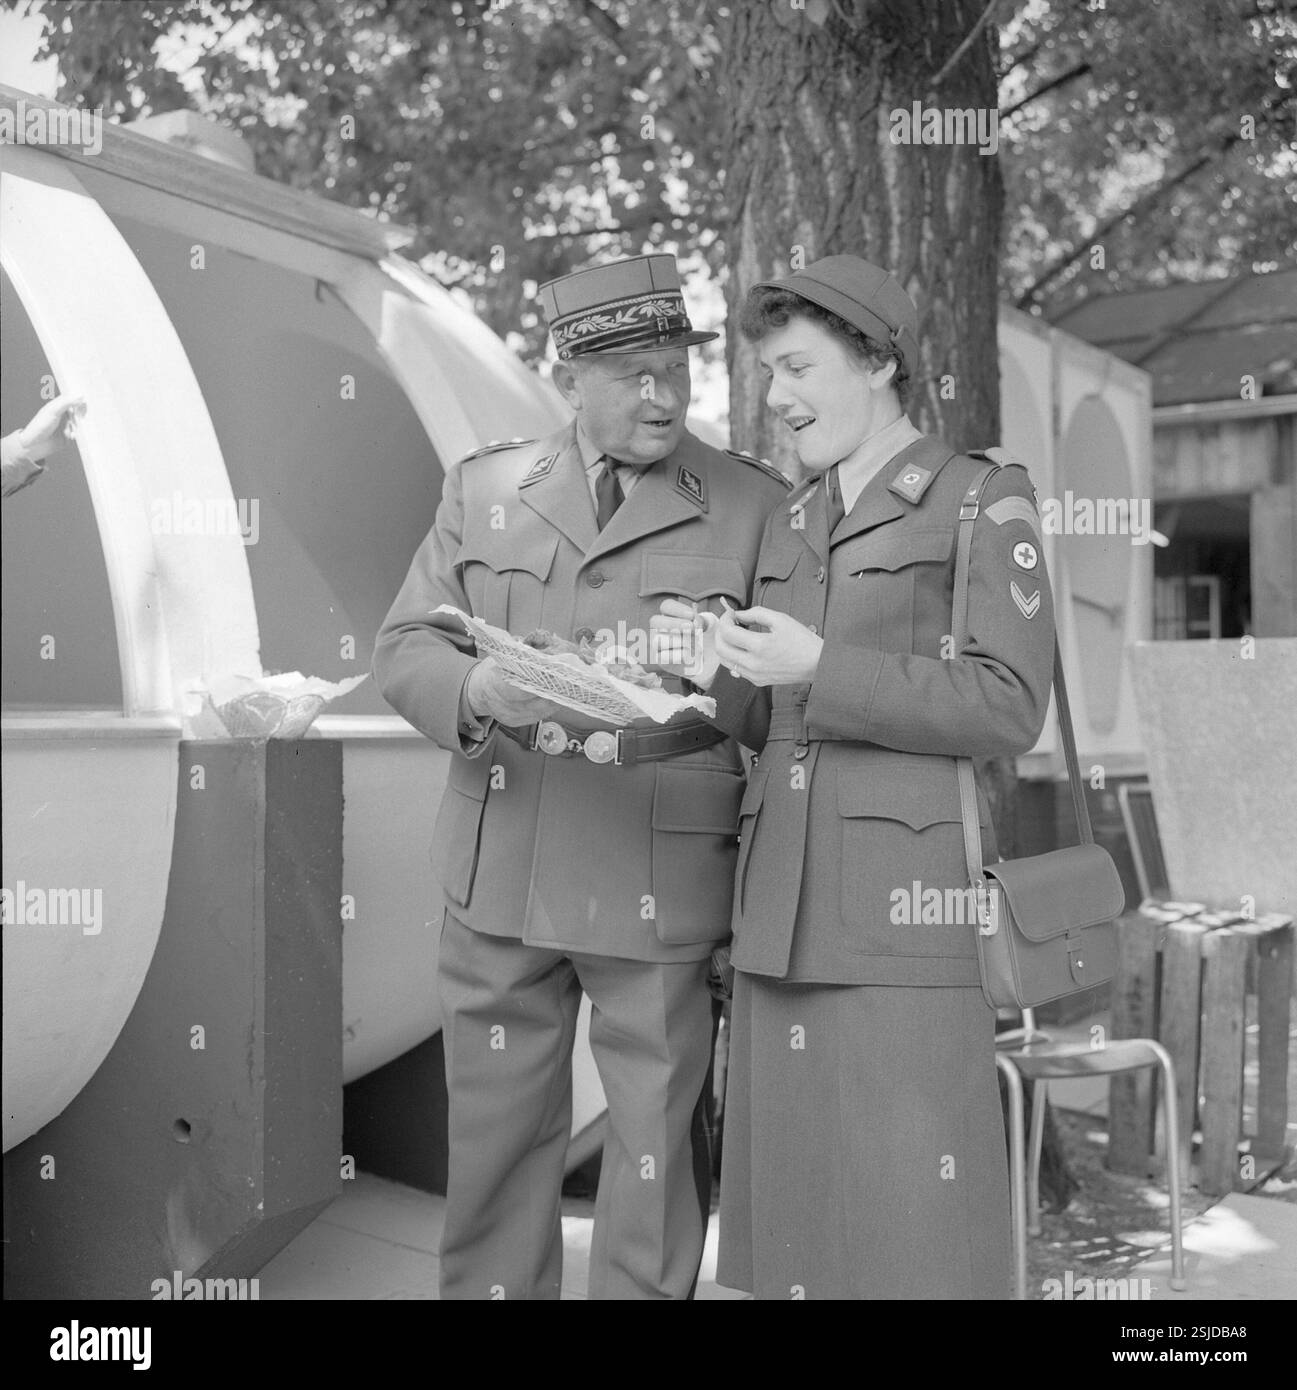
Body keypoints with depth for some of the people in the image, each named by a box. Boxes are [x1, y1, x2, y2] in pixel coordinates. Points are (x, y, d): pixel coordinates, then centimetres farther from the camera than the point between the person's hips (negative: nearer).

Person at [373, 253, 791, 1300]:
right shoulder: (483, 488, 8)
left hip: (665, 888, -2)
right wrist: (476, 690, -15)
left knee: (658, 1148, 8)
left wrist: (708, 680, -16)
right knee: (494, 1144, 14)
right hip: (499, 874, 3)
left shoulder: (758, 507, -1)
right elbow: (403, 649, 4)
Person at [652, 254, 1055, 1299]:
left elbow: (1009, 710, -10)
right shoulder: (790, 531, 18)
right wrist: (723, 672, -2)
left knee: (912, 1224, -5)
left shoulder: (986, 503, -1)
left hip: (909, 902, -6)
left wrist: (820, 667, -17)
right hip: (786, 909, 7)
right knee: (793, 1214, 9)